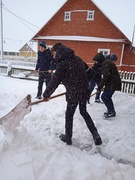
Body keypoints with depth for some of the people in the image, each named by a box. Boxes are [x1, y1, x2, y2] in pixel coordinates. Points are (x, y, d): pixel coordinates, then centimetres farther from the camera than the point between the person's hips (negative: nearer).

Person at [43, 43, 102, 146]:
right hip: (84, 91, 7)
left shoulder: (62, 63, -13)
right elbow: (85, 69, 17)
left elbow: (55, 81, -13)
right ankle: (95, 134, 24)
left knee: (69, 115, 13)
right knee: (84, 111, 23)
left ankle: (68, 137, 29)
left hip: (73, 93, -7)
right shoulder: (77, 58, 8)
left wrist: (46, 94, -1)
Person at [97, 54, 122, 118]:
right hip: (112, 83, 10)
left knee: (104, 97, -7)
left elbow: (106, 76, -22)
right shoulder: (111, 63, 18)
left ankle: (111, 111, 0)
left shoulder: (106, 63, -13)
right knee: (107, 97, 17)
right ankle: (111, 111, 28)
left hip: (112, 84, -10)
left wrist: (100, 86, -18)